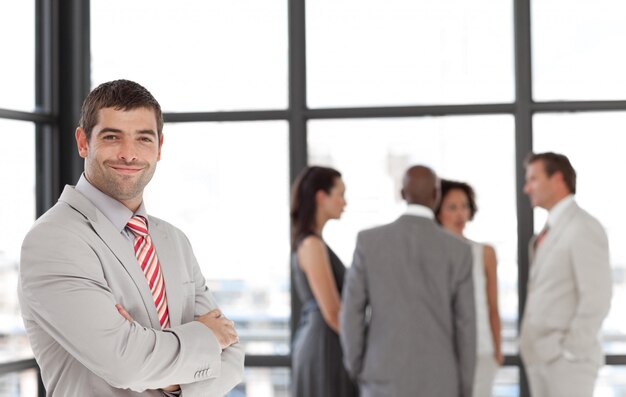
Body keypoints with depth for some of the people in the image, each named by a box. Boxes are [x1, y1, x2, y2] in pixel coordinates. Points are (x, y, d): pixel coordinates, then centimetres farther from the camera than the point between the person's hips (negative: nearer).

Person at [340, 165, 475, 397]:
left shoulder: (369, 240, -4)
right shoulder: (458, 251, -5)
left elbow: (352, 314, -3)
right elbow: (465, 327, -3)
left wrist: (357, 372, 11)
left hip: (386, 378, 0)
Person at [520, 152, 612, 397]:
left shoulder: (584, 228, -11)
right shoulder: (548, 233, 17)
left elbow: (596, 300, -17)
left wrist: (571, 351, -16)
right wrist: (529, 343, 10)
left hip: (567, 359, -9)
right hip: (541, 356, 9)